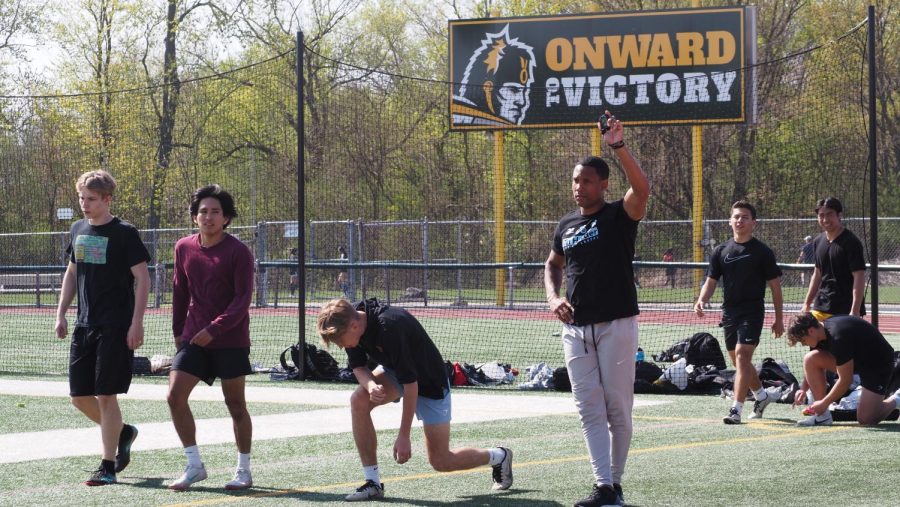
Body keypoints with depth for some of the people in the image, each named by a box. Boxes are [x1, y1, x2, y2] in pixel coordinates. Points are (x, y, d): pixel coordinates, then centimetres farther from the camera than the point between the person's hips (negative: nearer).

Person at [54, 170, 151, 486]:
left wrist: (137, 323, -15)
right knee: (79, 396, 5)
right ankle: (122, 433, 30)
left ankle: (108, 468, 1)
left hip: (116, 327, -7)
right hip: (84, 326, 7)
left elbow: (142, 278, -9)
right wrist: (61, 314, 13)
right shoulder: (78, 231, 11)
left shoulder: (124, 233, -8)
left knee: (106, 395, -7)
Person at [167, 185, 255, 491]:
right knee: (175, 396, -7)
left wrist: (213, 330, -21)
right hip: (194, 337, 5)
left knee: (235, 404, 2)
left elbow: (242, 300, -13)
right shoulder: (184, 248, 5)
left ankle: (244, 470, 15)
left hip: (230, 339, -4)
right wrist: (178, 330, 14)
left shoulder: (238, 252, -10)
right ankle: (194, 466, 3)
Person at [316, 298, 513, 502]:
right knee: (359, 400, -22)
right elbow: (358, 366, -3)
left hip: (429, 381, -7)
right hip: (393, 372, 7)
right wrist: (370, 385, -28)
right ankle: (373, 483, -13)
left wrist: (404, 436, -29)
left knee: (441, 461, -4)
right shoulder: (351, 319, -16)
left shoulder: (390, 328, -38)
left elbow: (410, 383, -33)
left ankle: (499, 456, 25)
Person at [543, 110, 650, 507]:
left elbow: (642, 188, -25)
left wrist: (619, 148, -36)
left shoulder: (620, 215, -4)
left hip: (616, 325, -5)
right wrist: (553, 298, 7)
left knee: (617, 408, -1)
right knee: (589, 409, -1)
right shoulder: (566, 226, 12)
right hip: (576, 327, 5)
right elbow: (552, 265, 27)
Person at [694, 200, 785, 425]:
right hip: (729, 312, 5)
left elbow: (775, 286, 1)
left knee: (742, 356, -17)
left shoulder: (762, 252, -2)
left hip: (752, 311, -5)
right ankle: (762, 396, 38)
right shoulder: (721, 251, 9)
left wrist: (778, 319, -1)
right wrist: (702, 300, -11)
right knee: (739, 361, 14)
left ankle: (736, 410, -20)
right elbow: (711, 281, 10)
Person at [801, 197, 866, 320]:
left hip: (844, 311, -7)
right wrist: (807, 303, 18)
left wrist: (855, 311, -21)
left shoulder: (851, 242, -10)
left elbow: (859, 277, -14)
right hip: (820, 308, 7)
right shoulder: (819, 241, 12)